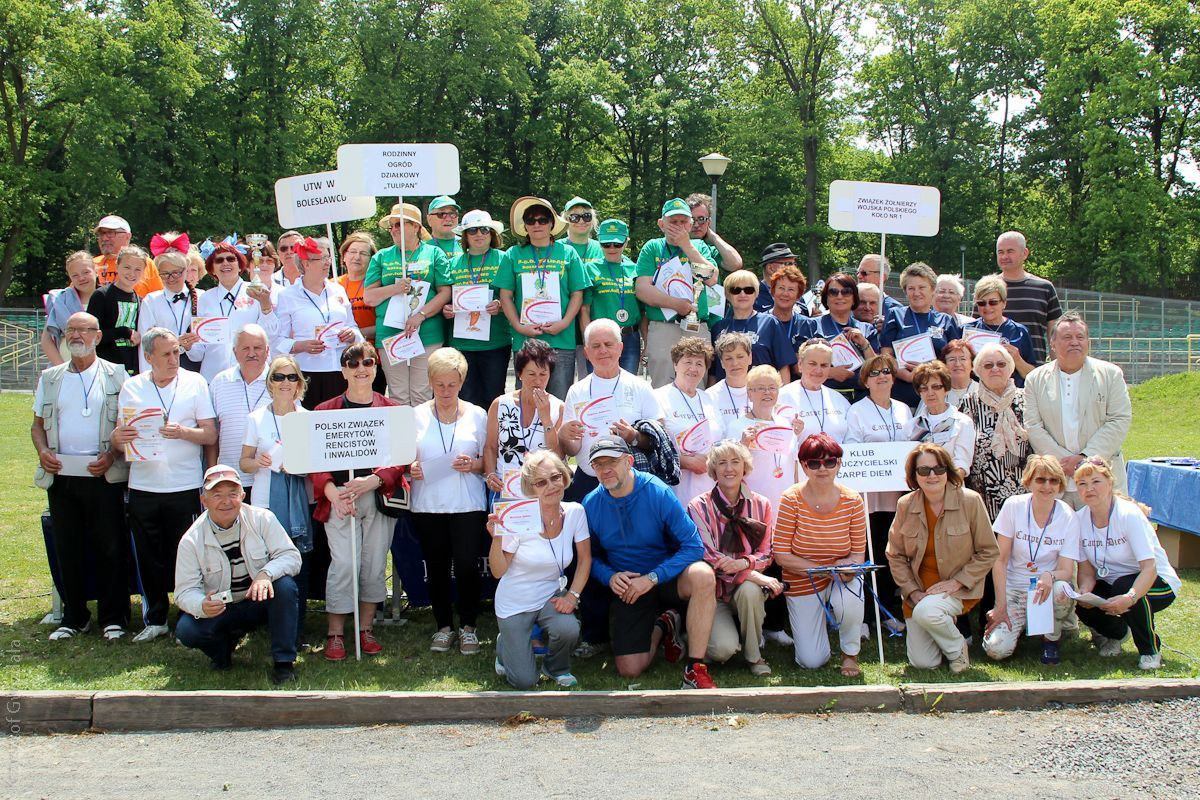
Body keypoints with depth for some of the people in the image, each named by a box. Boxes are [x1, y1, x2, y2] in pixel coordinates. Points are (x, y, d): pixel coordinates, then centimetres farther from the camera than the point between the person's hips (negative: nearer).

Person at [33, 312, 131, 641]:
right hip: (61, 476, 4)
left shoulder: (115, 375, 4)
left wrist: (112, 455, -13)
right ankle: (74, 617, 19)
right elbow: (38, 424, 16)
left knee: (110, 547, -1)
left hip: (104, 476, -3)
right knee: (67, 548, 8)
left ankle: (113, 617, 8)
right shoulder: (50, 378, 14)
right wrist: (42, 451, -3)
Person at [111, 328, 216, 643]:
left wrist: (183, 432, -19)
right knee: (148, 557, 8)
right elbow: (119, 439, 9)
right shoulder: (131, 387, 8)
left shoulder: (195, 383, 3)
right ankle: (154, 619, 21)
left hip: (184, 486, -2)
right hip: (142, 485, 2)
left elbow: (211, 435, -1)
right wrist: (118, 437, -14)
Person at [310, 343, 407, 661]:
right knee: (343, 564, -8)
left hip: (380, 496, 1)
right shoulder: (325, 411, 7)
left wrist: (373, 481, -16)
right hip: (338, 498, -1)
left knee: (375, 564, 3)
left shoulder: (392, 409, 7)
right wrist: (332, 492, -15)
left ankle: (366, 629, 17)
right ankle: (335, 634, 3)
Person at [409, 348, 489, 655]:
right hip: (428, 505, 1)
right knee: (436, 567, 6)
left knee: (467, 565, -7)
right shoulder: (416, 416, 8)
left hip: (468, 503, -1)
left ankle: (468, 626, 11)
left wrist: (473, 464, -13)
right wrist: (412, 469, -11)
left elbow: (489, 461, 7)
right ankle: (444, 626, 22)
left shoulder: (477, 415, 6)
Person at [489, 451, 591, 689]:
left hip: (551, 597, 3)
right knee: (525, 682, -7)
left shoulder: (575, 512, -11)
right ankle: (506, 645, 29)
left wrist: (573, 595, -10)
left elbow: (585, 559, 1)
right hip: (515, 603, -2)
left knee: (569, 630, -31)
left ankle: (555, 668, 6)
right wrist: (497, 538, -29)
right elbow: (498, 571, -13)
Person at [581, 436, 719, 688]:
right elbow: (591, 556, 6)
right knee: (629, 670, -10)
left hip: (667, 577, -2)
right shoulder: (590, 505, -7)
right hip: (628, 587, 2)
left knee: (703, 575, -37)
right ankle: (661, 626, 23)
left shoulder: (658, 493, -17)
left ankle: (695, 670, -25)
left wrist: (652, 578, -26)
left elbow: (694, 546, -19)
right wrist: (610, 577, -15)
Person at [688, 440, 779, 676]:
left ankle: (754, 654, -9)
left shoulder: (761, 505, 1)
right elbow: (708, 556, -14)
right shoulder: (699, 506, -8)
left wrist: (744, 563, -21)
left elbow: (766, 554, 3)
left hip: (748, 588, 2)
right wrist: (753, 574, -24)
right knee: (724, 648, -27)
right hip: (712, 591, -2)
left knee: (750, 591, -35)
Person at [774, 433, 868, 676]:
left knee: (849, 598, -36)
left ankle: (850, 653, -4)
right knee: (812, 662, -5)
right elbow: (781, 555, -16)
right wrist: (826, 570, -25)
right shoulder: (791, 499, -16)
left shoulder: (852, 501, -10)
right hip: (802, 584, -1)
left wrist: (849, 567, -29)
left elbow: (858, 554, -5)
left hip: (842, 580, 1)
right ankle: (810, 622, 31)